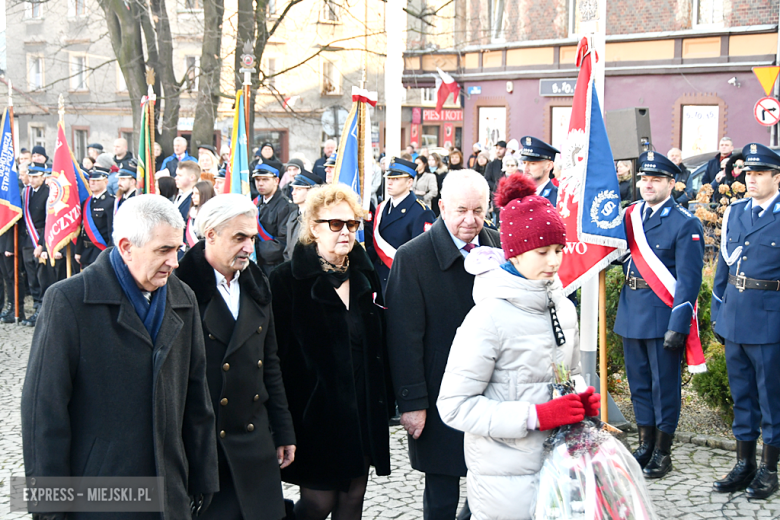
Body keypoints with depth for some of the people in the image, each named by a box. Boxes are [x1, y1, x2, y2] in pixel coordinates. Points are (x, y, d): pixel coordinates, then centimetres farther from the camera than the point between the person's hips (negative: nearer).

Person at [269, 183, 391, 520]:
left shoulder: (365, 275, 10)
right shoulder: (288, 280, -8)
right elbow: (278, 353, -11)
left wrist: (384, 402, 10)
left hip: (364, 412, 5)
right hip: (317, 410, -5)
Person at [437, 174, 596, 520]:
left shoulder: (563, 307, 6)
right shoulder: (490, 316, -14)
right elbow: (455, 405, -16)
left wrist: (585, 401, -1)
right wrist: (535, 416, -21)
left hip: (559, 464, 6)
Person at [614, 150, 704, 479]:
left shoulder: (685, 224, -9)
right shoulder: (630, 215, 9)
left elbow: (688, 279, -13)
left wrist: (678, 325, -19)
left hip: (663, 314, -6)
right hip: (632, 312, 6)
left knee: (664, 384, 2)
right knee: (639, 383, 14)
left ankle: (662, 452, 13)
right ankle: (645, 445, 26)